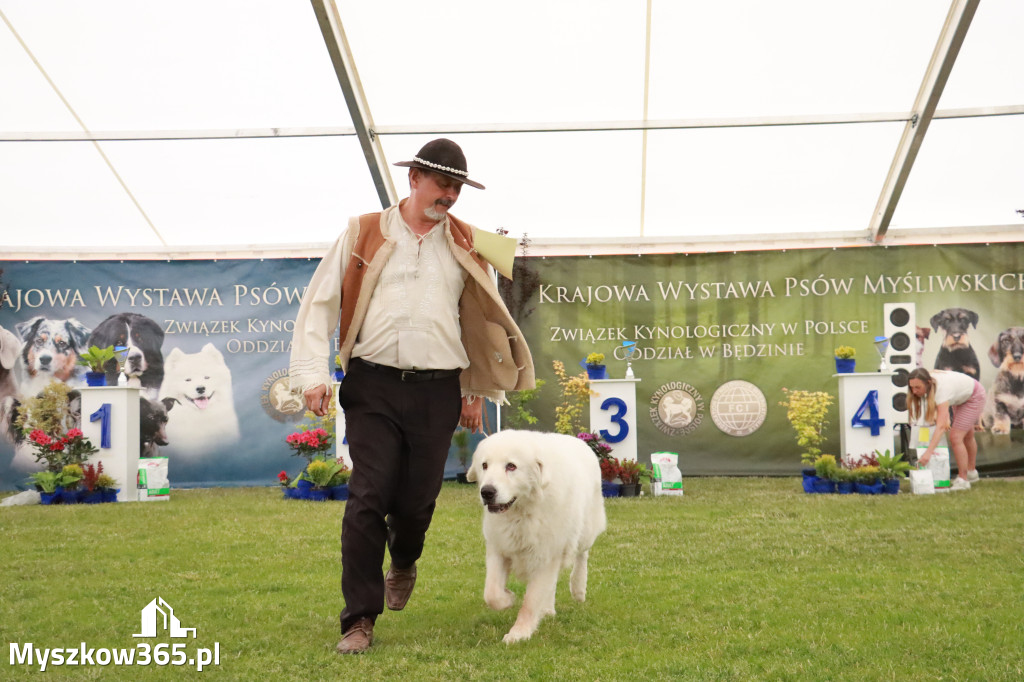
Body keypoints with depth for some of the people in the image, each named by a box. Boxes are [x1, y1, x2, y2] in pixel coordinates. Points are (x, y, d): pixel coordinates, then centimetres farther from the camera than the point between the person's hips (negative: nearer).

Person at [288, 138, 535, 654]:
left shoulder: (465, 245, 11)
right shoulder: (363, 234, 5)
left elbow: (482, 322, 19)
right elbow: (318, 305, 4)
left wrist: (478, 392, 18)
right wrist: (311, 373, -5)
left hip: (437, 392, 2)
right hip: (372, 386, -2)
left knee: (417, 498, 6)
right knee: (367, 499, -7)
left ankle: (403, 564, 41)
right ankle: (359, 620, 2)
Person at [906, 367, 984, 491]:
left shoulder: (942, 390, -44)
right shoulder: (926, 381, -22)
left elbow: (941, 426, -50)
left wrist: (928, 452, -56)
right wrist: (944, 416, -16)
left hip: (974, 397, -9)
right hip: (961, 397, 9)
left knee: (955, 438, -19)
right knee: (967, 436, 25)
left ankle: (963, 480, -8)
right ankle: (971, 472, 44)